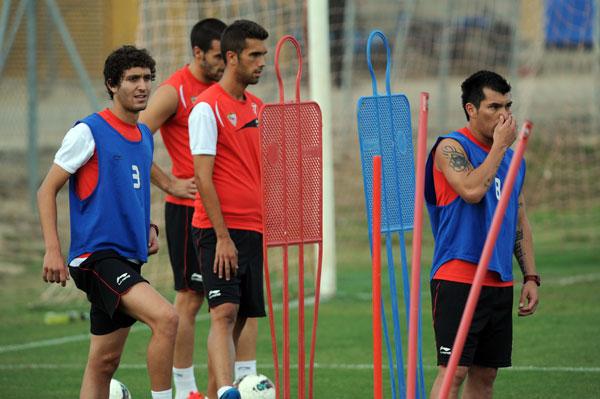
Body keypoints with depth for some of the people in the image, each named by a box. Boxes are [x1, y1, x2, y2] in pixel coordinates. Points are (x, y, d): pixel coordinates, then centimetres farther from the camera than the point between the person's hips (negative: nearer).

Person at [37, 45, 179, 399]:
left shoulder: (145, 136, 15)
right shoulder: (89, 131, -8)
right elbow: (47, 191, -6)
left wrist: (149, 228, 10)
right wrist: (53, 250, -15)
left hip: (129, 260, 8)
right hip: (96, 255, -8)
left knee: (105, 361, 10)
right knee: (166, 318, -26)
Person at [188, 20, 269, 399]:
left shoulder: (258, 108, 15)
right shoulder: (208, 108, -9)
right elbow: (204, 178, -14)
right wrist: (222, 237, -18)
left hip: (255, 230, 7)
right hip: (220, 229, -7)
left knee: (240, 318, 6)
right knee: (225, 313, -18)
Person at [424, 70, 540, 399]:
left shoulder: (512, 159, 16)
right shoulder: (452, 148, -6)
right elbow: (472, 190, -25)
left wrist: (530, 277, 14)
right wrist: (500, 144, -14)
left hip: (500, 282, 7)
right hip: (458, 279, -7)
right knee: (453, 370, -13)